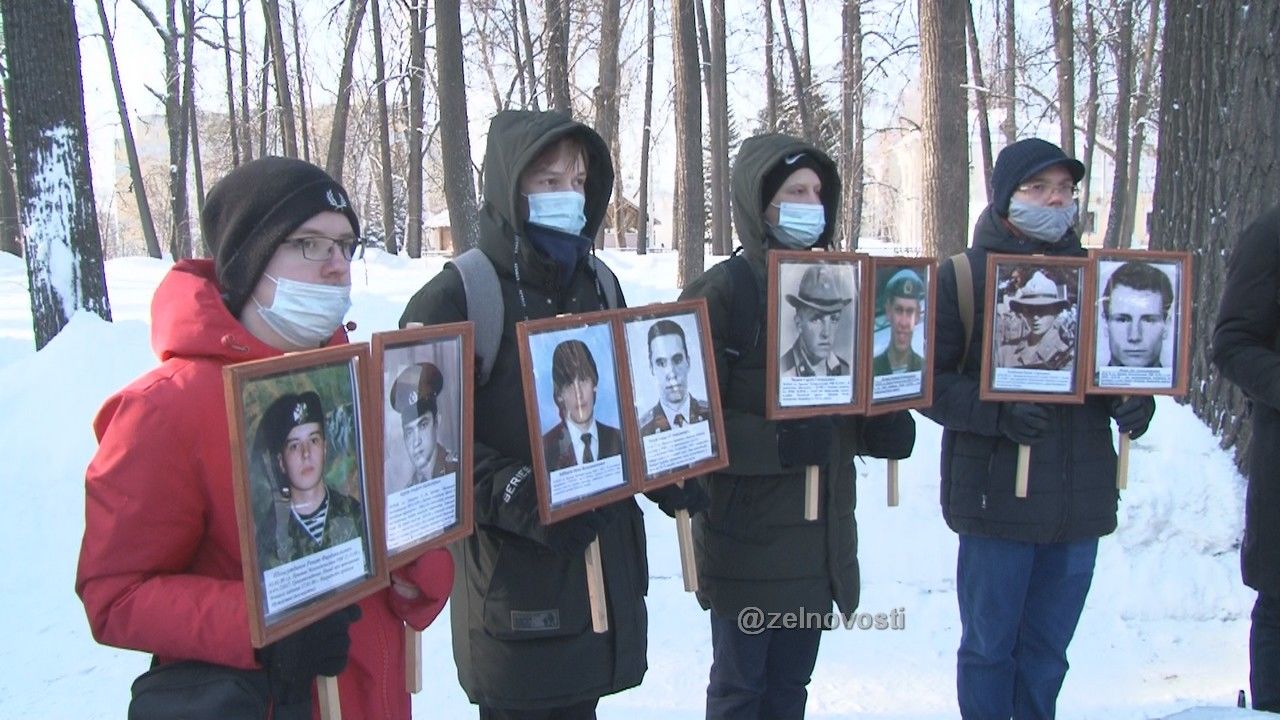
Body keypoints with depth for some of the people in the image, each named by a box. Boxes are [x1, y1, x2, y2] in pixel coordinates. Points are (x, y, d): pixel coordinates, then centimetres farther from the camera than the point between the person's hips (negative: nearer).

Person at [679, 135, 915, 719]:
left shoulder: (833, 285, 9)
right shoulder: (720, 293, -12)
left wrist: (885, 428, -3)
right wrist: (778, 444, -28)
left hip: (820, 534, 6)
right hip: (746, 538, -6)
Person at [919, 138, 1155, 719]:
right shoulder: (963, 276, -4)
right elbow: (927, 379, -8)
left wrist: (1136, 403, -5)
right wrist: (996, 413, -23)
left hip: (1082, 497, 4)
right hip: (997, 495, -4)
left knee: (1047, 653, 15)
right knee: (989, 649, 8)